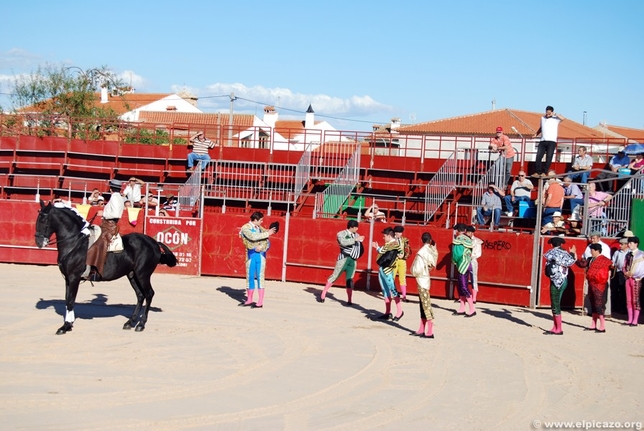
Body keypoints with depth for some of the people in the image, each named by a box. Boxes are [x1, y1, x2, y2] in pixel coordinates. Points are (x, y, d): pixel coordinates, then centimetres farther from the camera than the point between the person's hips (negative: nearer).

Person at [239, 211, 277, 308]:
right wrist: (268, 233, -17)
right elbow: (253, 237, -19)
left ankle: (260, 302, -4)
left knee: (260, 277, -3)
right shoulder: (245, 228, -2)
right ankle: (249, 300, 17)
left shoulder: (260, 228, 11)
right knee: (250, 277, 5)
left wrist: (262, 247, -15)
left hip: (261, 254, 2)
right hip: (251, 254, -2)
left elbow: (267, 242, 6)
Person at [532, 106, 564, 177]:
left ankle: (544, 172, -4)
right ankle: (537, 172, 0)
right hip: (543, 141, 4)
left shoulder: (555, 119, 0)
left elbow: (562, 119, -20)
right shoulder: (542, 118, 16)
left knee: (549, 157, -6)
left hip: (551, 141, -4)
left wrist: (554, 115, -16)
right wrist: (536, 134, 20)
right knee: (538, 156, -4)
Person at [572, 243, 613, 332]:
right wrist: (574, 255, 15)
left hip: (599, 286, -9)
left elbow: (611, 264, -15)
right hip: (591, 285, 9)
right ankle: (593, 325, 23)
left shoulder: (603, 260, -12)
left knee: (599, 305, -8)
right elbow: (582, 264, 17)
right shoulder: (590, 259, 14)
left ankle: (602, 326, -4)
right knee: (593, 305, 15)